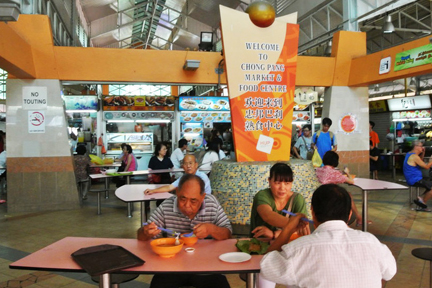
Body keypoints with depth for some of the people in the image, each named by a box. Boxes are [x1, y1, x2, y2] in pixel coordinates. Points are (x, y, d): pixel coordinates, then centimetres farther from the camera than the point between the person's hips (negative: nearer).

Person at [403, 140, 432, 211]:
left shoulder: (410, 154, 13)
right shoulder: (414, 156, -19)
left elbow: (421, 161, 26)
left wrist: (423, 152, 13)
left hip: (411, 179, 11)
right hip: (415, 180, -11)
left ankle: (421, 198, 9)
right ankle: (423, 202, 0)